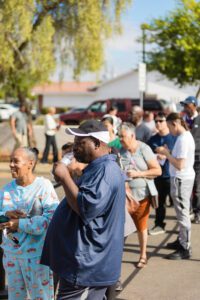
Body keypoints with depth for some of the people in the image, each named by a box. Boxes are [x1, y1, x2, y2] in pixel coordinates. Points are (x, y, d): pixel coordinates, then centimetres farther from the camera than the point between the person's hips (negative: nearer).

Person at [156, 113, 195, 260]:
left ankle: (185, 249, 3)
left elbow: (180, 165, -24)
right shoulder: (186, 136, 10)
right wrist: (168, 153, 4)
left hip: (181, 179, -10)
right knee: (182, 213, 20)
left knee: (183, 214, -3)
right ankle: (182, 241, 32)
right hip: (184, 177, 10)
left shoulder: (183, 139, -21)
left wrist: (166, 153, -15)